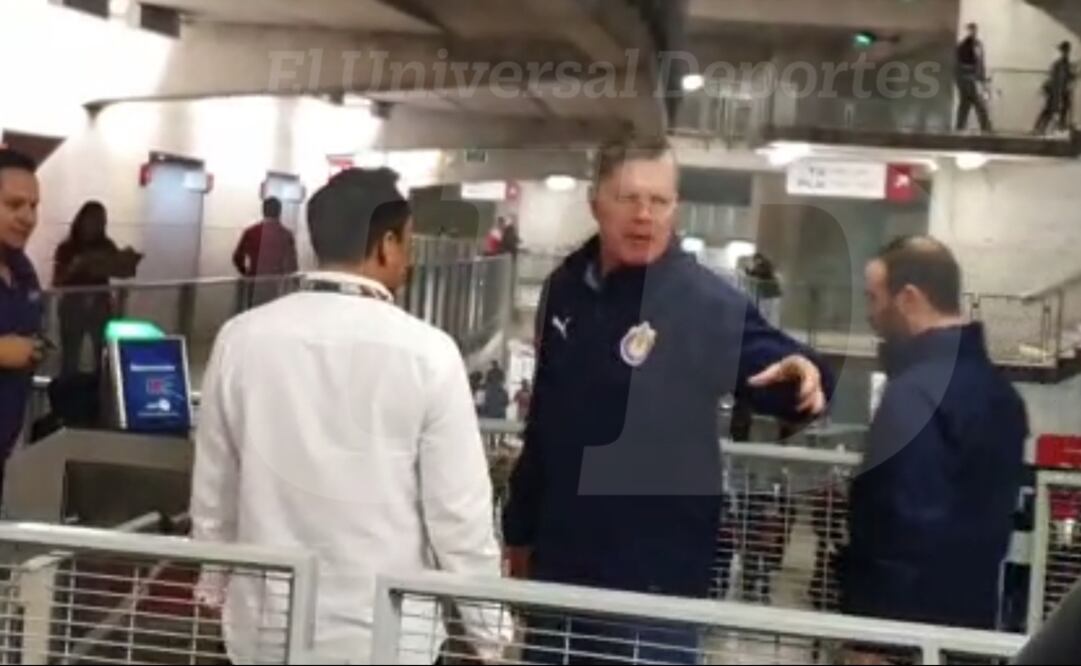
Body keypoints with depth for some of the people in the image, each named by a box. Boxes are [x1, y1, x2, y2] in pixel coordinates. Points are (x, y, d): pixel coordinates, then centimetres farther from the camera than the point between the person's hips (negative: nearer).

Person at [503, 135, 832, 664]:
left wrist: (801, 372, -45)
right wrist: (520, 527, 19)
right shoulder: (565, 287, 6)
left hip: (657, 570, -5)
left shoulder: (706, 301, -11)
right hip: (560, 557, 6)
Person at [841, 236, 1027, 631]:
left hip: (908, 614, -9)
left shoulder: (915, 392, -20)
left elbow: (906, 530, -24)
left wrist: (875, 624, -18)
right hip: (971, 610, 9)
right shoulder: (996, 386, 10)